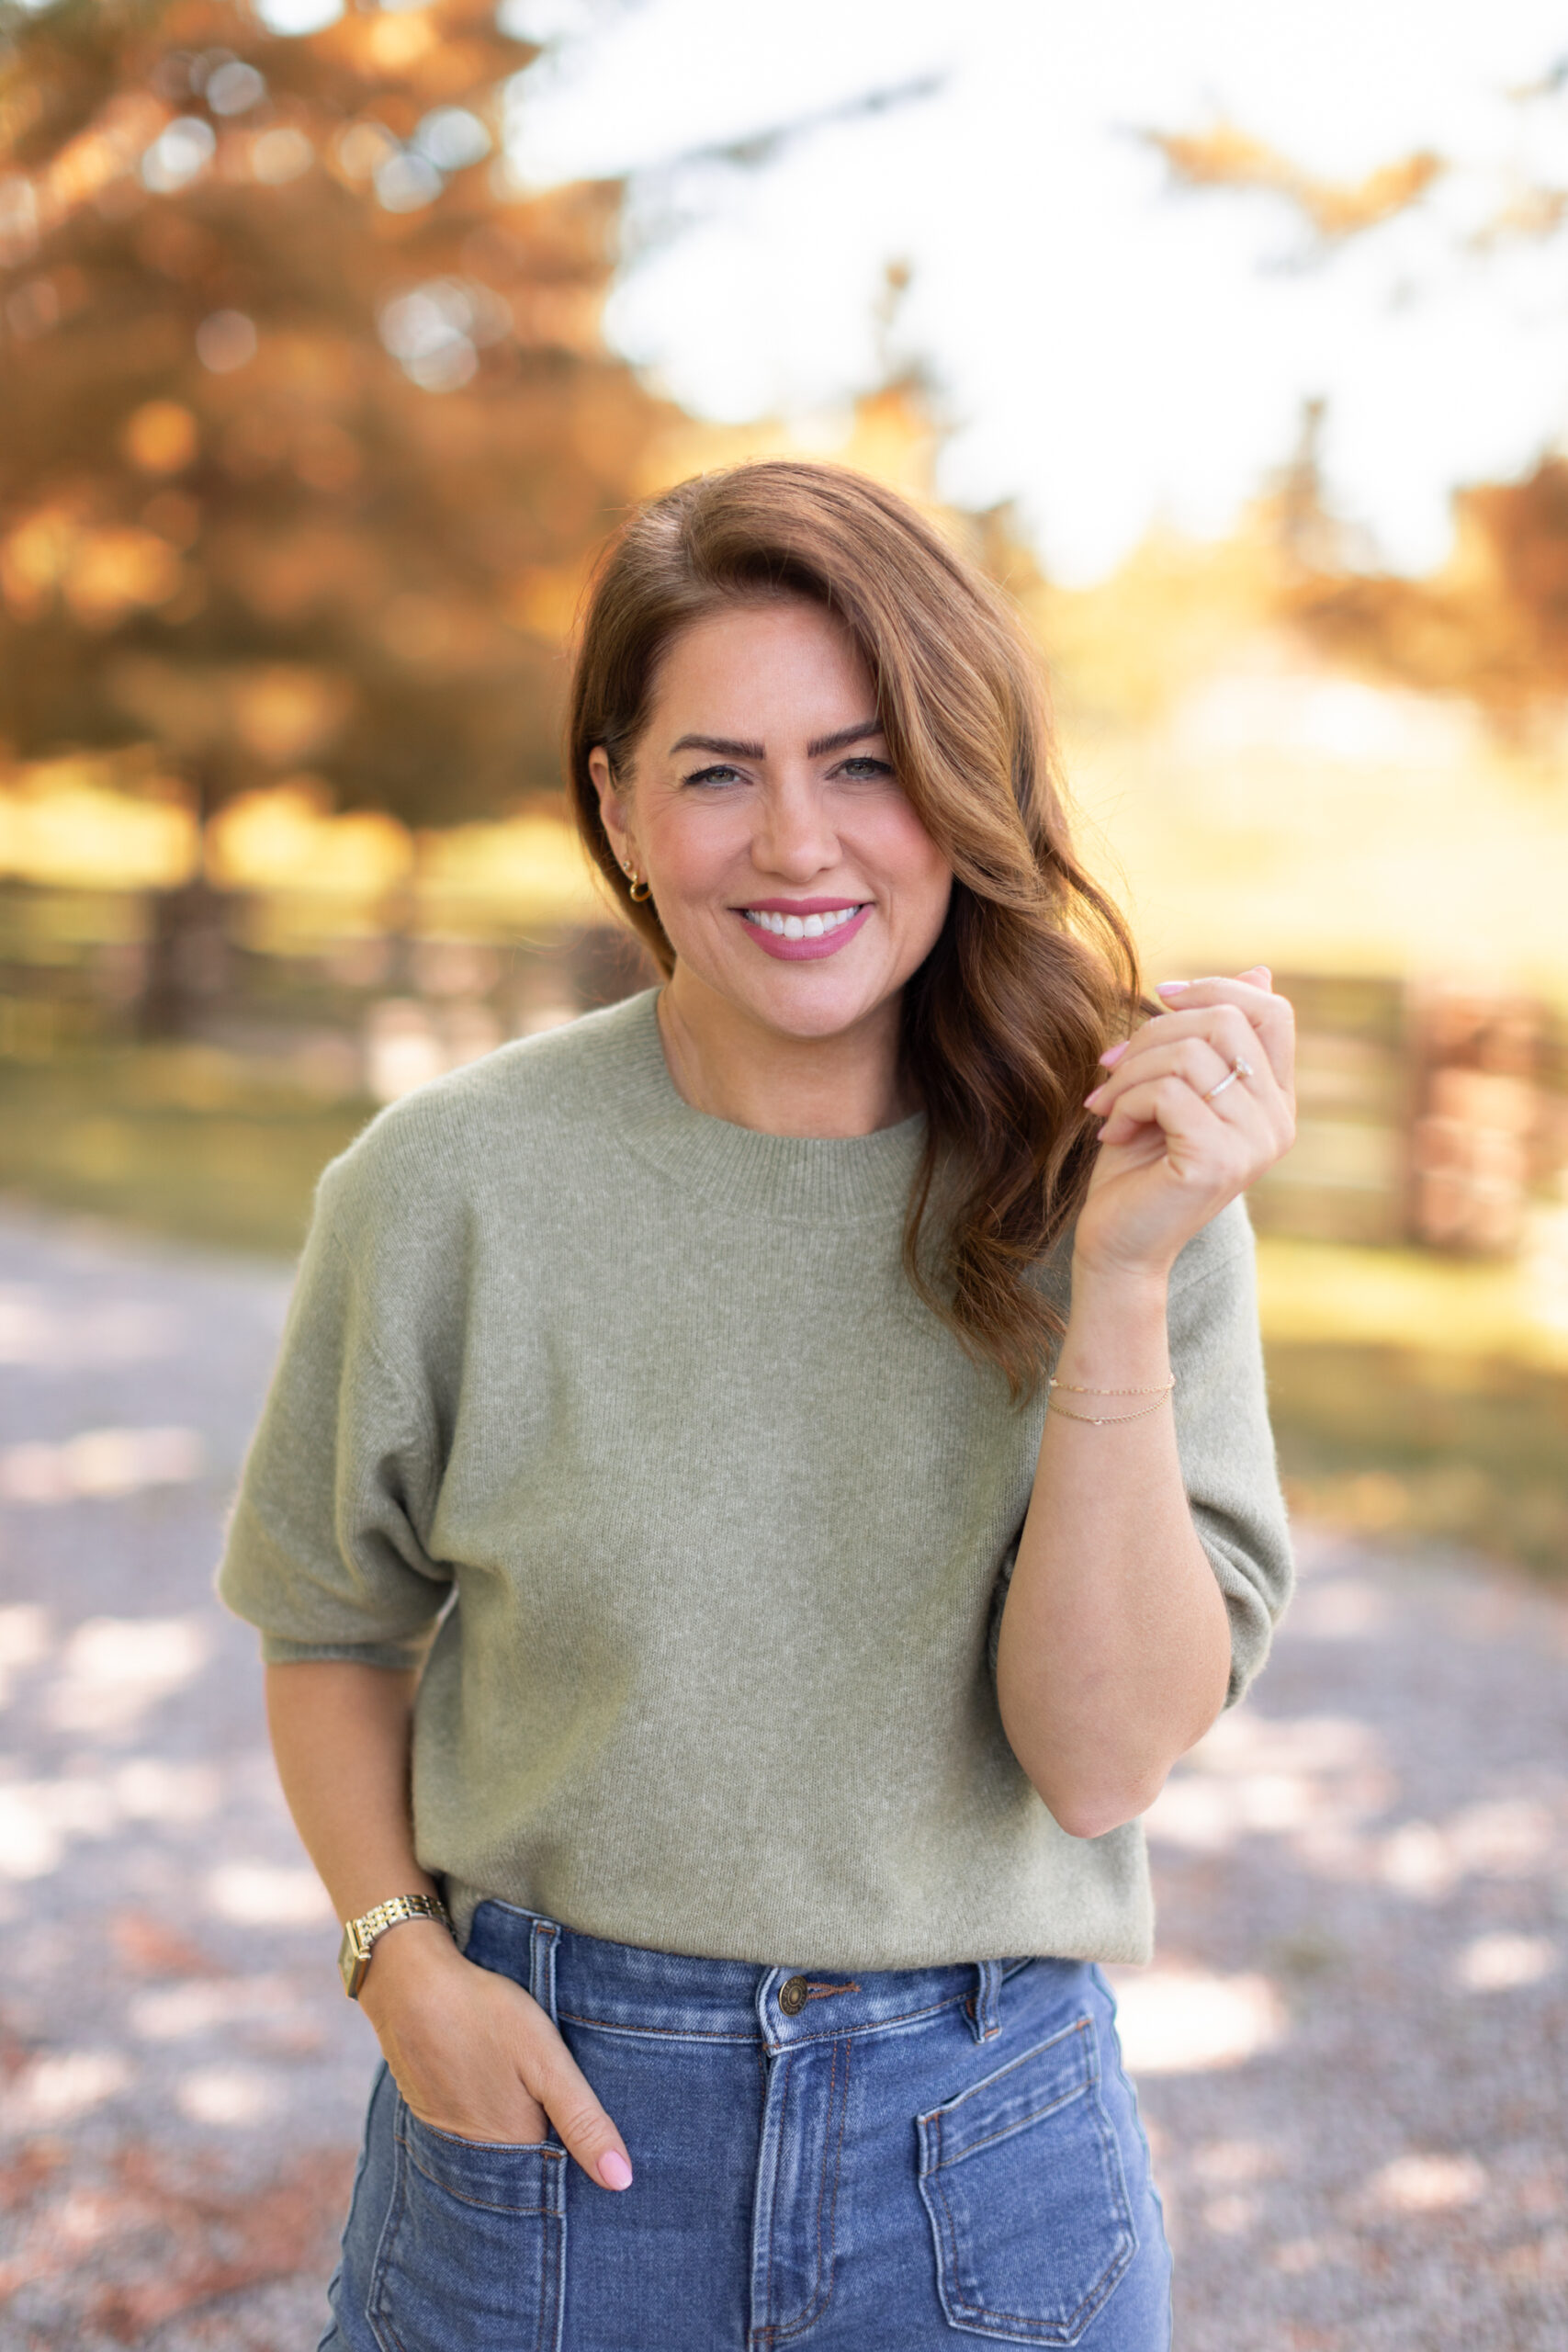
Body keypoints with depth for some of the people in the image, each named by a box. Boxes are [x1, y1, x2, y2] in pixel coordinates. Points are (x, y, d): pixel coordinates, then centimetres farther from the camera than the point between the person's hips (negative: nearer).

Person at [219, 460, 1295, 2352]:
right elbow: (334, 1628, 4)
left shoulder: (1116, 1185, -9)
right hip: (544, 2104, 0)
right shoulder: (450, 1188, -11)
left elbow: (1107, 1757, -16)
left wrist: (1126, 1283, -24)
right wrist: (402, 1958, -10)